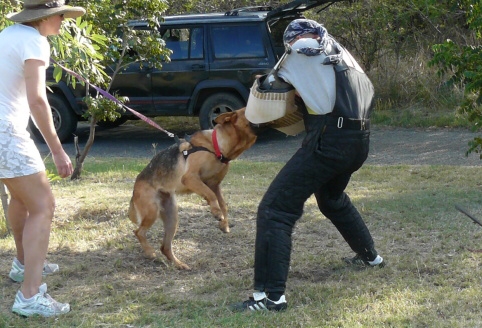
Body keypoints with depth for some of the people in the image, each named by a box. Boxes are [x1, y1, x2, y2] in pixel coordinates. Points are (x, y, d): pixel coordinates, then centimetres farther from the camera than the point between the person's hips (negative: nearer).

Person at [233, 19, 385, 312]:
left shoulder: (304, 49, 4)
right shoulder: (341, 54, 24)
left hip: (329, 140, -9)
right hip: (359, 141, 9)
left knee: (275, 210, -9)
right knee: (333, 199, 37)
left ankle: (271, 295, -16)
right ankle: (370, 256, 50)